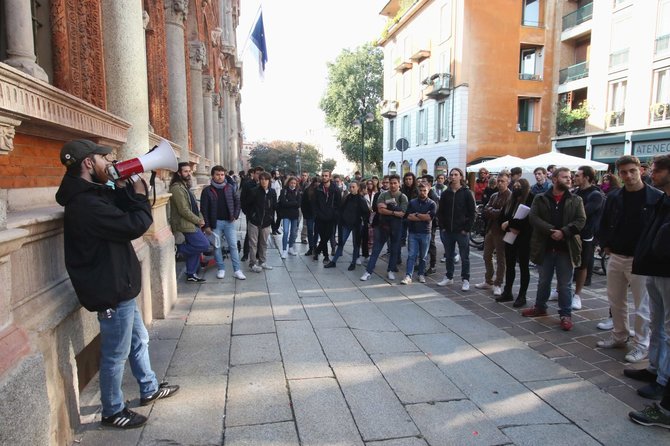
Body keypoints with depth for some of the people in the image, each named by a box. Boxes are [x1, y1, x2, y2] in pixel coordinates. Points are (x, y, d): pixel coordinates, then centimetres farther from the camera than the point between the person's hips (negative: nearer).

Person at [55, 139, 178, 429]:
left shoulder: (91, 195, 8)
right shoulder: (85, 204, -25)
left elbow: (123, 211, 13)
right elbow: (135, 225, -26)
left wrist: (124, 189, -3)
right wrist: (139, 195, -9)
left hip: (118, 286, 11)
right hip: (111, 291, -11)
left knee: (139, 340, 23)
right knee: (116, 355, 7)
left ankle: (149, 389, 41)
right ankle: (113, 412, 26)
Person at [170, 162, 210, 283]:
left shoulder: (185, 186, 16)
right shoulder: (177, 188, -16)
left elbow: (194, 205, 18)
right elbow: (183, 210, -20)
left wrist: (201, 218, 4)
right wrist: (198, 221, -12)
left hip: (192, 224, 10)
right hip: (186, 225, -10)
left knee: (193, 250, 12)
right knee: (204, 245, -12)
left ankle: (191, 274, 21)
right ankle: (178, 248, 1)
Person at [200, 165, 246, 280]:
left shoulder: (230, 187, 2)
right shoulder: (207, 190, -5)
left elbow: (237, 202, 9)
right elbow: (204, 209, -5)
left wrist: (235, 215, -4)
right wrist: (206, 225, -9)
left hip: (229, 222, 1)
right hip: (215, 223, -1)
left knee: (233, 246, 2)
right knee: (217, 246, 7)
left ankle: (237, 270, 8)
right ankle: (221, 269, 21)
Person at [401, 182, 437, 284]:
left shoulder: (432, 204, 1)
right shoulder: (412, 202, 6)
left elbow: (430, 217, -13)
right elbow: (408, 216, -6)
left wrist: (416, 214, -7)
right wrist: (423, 217, -9)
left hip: (425, 233, 0)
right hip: (413, 233, 1)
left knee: (423, 256, 9)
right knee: (411, 255, -4)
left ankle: (421, 274, 23)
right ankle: (408, 276, -8)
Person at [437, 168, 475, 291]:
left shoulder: (467, 193, -2)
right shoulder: (446, 193, 7)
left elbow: (472, 213, -3)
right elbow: (440, 211, 10)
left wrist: (467, 228, -9)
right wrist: (442, 227, 1)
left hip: (462, 231, -3)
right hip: (447, 231, 4)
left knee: (464, 257, 4)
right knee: (449, 256, 13)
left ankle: (465, 280, 13)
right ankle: (449, 277, 25)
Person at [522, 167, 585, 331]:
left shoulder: (576, 200, 4)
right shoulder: (540, 199, 2)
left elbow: (581, 220, -5)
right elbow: (533, 217, -9)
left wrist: (563, 232, -20)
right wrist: (551, 230, -20)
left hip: (566, 248, -1)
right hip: (545, 247, 1)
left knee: (565, 284, 5)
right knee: (543, 281, 17)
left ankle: (566, 314, 17)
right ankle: (540, 307, 33)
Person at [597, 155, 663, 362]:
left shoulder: (657, 197, -9)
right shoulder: (614, 197, 5)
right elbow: (604, 223, 15)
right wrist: (606, 245, 7)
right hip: (616, 258, 5)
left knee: (642, 305, 4)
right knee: (615, 301, 15)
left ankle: (641, 345, 17)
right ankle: (619, 336, 31)